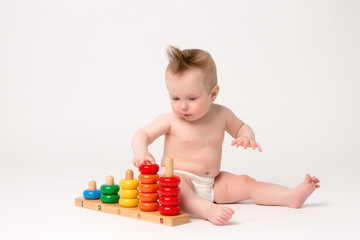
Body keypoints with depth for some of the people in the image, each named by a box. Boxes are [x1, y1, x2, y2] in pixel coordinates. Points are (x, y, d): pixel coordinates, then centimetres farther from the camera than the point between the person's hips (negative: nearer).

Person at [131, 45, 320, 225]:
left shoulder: (221, 114, 0)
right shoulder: (170, 120, -11)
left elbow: (240, 127, 18)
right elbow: (142, 134, -5)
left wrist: (247, 137, -6)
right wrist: (141, 152, -28)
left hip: (213, 183, 5)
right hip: (178, 177, -5)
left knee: (246, 183, -9)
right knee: (175, 186, -39)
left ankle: (292, 196, -10)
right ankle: (208, 210, -60)